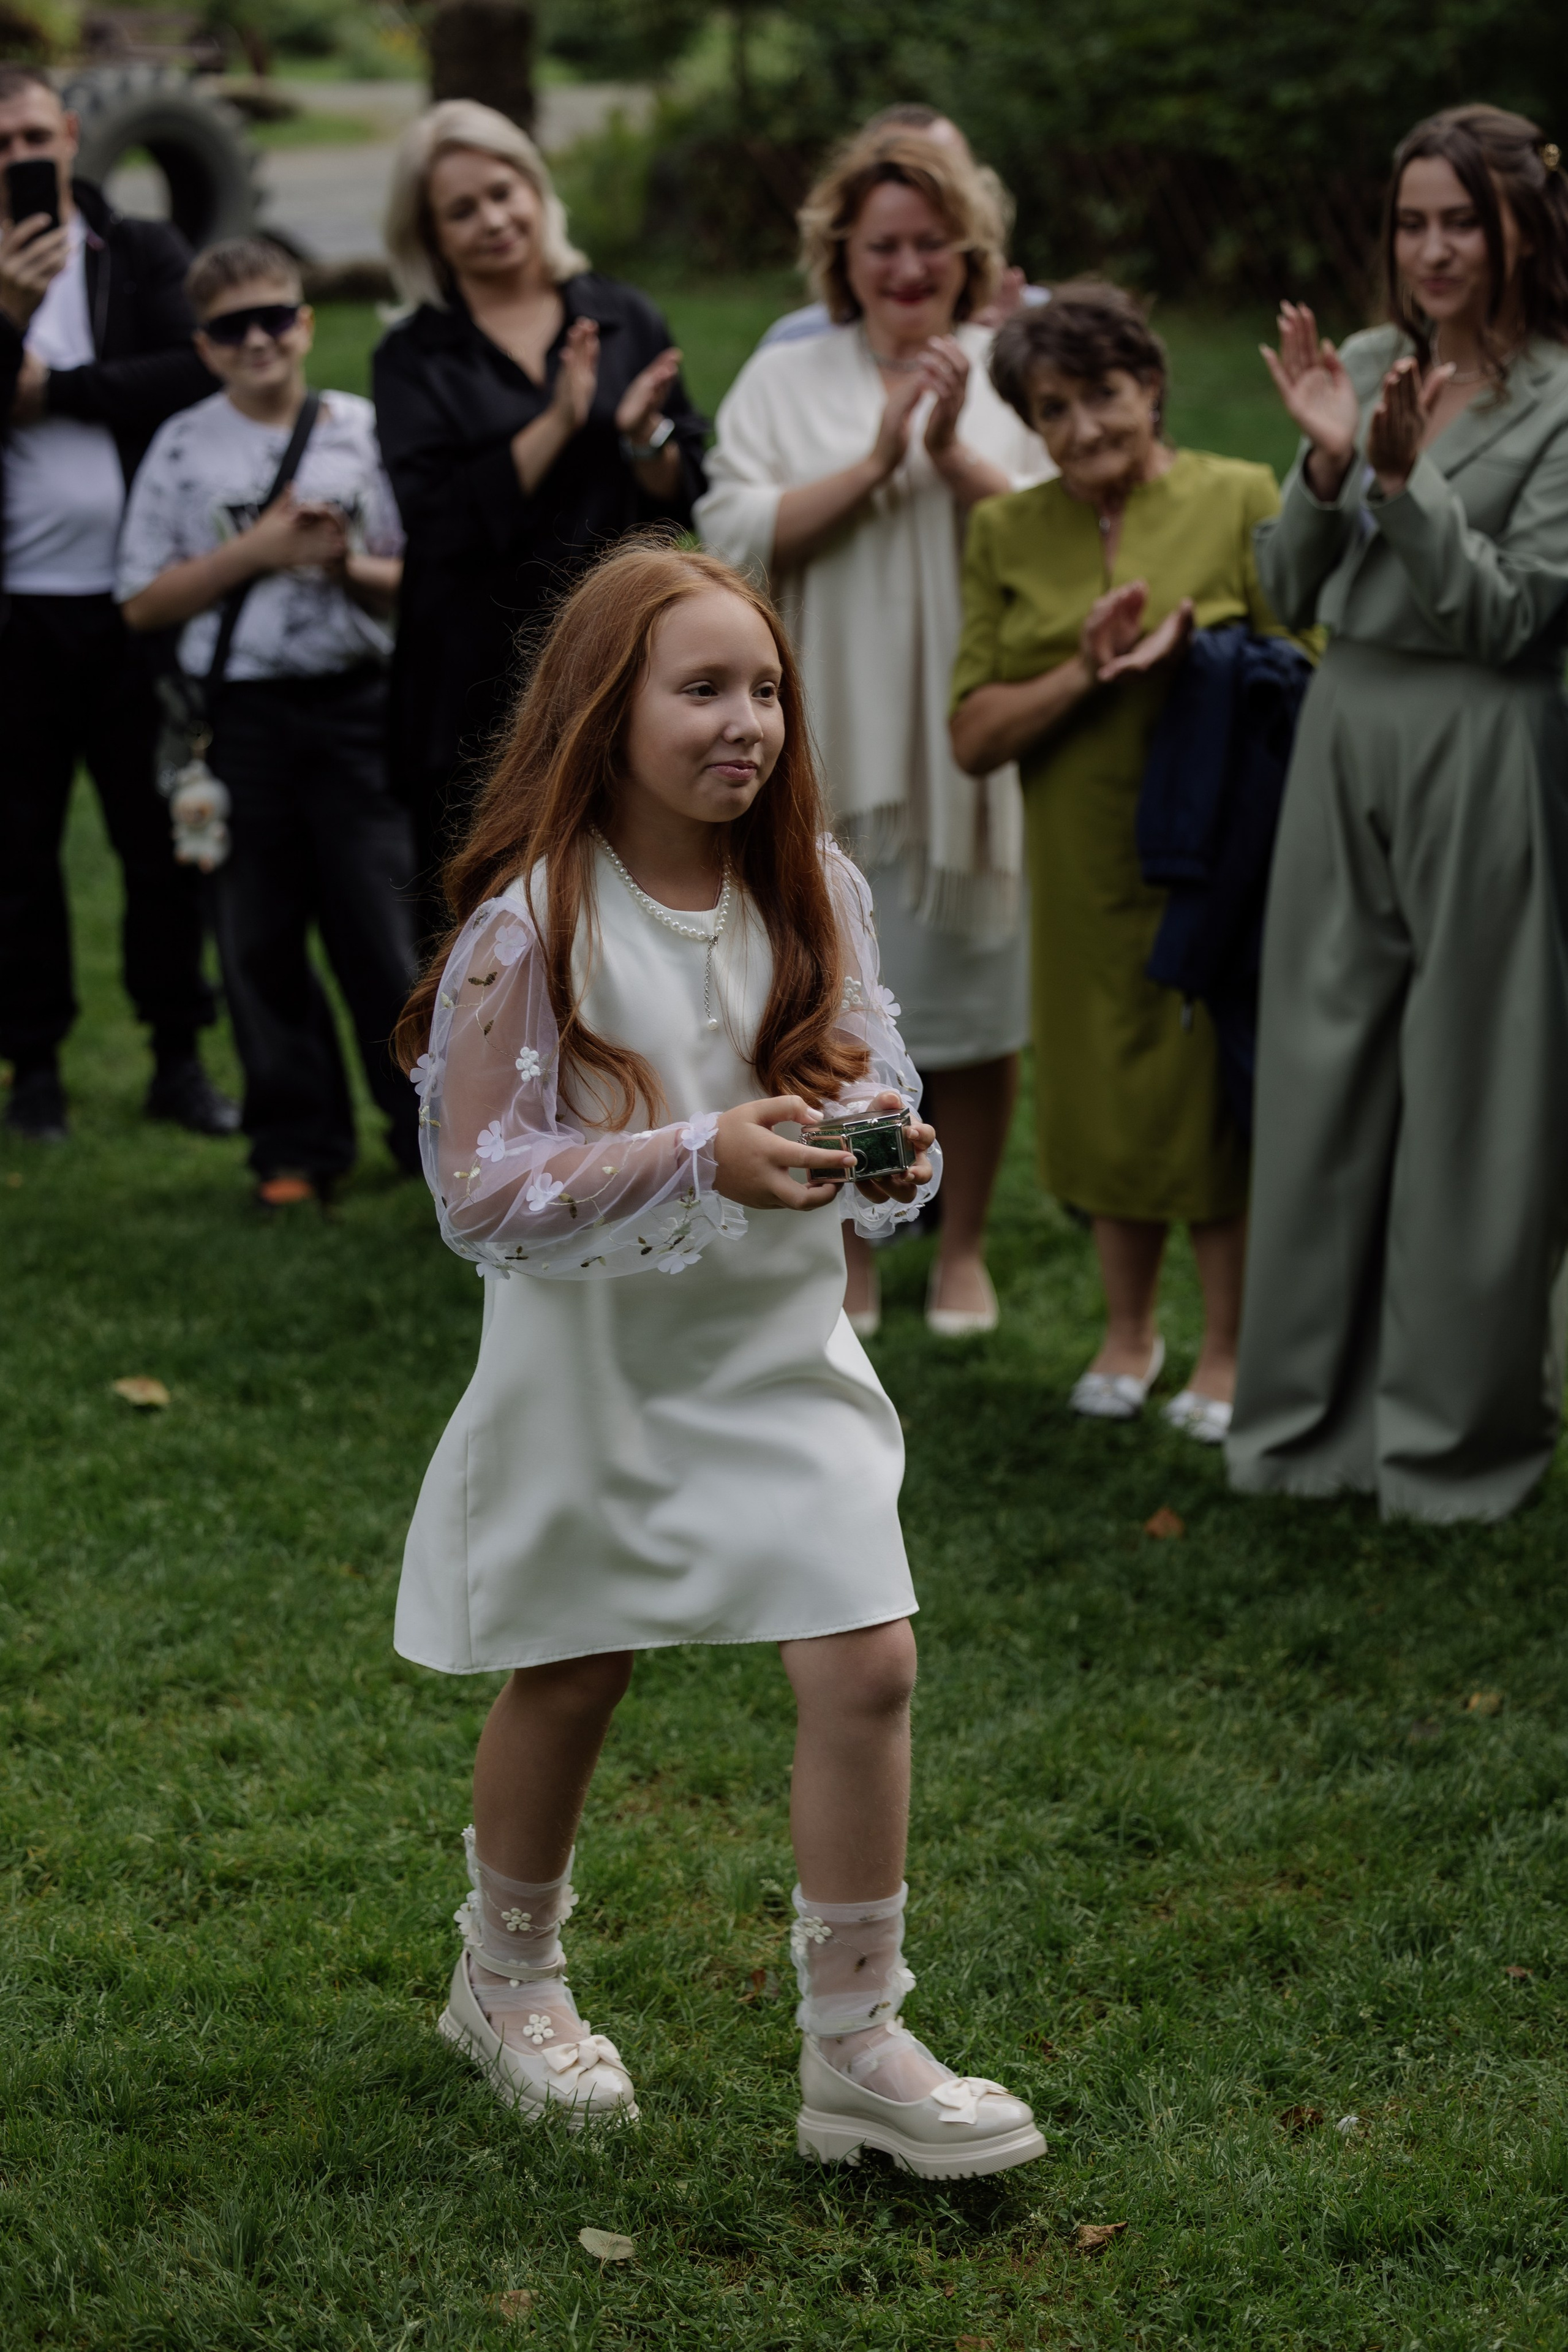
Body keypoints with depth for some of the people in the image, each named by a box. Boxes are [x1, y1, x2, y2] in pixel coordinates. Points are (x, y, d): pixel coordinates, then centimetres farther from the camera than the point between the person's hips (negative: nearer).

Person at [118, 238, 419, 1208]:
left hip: (355, 703, -1)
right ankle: (299, 1146, 17)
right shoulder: (184, 447, 3)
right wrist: (256, 552, -10)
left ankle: (431, 1127, 13)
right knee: (260, 942, 6)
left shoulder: (364, 429, 3)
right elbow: (144, 602, 0)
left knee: (382, 928, 0)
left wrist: (351, 566, -14)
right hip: (238, 716, 1)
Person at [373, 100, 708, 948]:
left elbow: (686, 497, 7)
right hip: (482, 680, -1)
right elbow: (439, 521, -11)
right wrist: (558, 423, -15)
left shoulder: (624, 319, 8)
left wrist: (645, 433, -13)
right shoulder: (416, 357, 3)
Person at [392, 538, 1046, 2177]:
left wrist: (887, 1142, -18)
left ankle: (855, 2046, 6)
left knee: (867, 1666, -7)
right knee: (567, 1680, 14)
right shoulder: (534, 920, -18)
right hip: (597, 1353, -3)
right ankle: (508, 1980, 39)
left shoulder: (814, 893, -3)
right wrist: (697, 1156, -29)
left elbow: (862, 1083, 6)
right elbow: (479, 1183, -18)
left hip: (779, 1347, 4)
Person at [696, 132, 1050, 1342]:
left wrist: (955, 453, -14)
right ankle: (846, 1249, 18)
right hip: (829, 739, 1)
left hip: (977, 732, 0)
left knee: (974, 1008, 4)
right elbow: (737, 535, -5)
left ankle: (964, 1245, 19)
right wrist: (875, 460, -12)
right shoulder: (784, 381, 9)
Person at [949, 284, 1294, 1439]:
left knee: (1223, 1089, 2)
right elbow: (974, 734, 0)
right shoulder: (1008, 533, 5)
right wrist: (1084, 673, -15)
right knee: (1107, 1094, 13)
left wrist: (1196, 656, -19)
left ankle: (1226, 1349, 18)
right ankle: (1130, 1330, 33)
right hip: (1084, 862, 3)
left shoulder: (1240, 499, -3)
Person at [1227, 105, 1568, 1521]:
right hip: (1346, 733, 5)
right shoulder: (1364, 366, 9)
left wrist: (1405, 480, -21)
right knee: (1324, 1072, 9)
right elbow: (1290, 592, 7)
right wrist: (1326, 463, -10)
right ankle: (1315, 1410, 20)